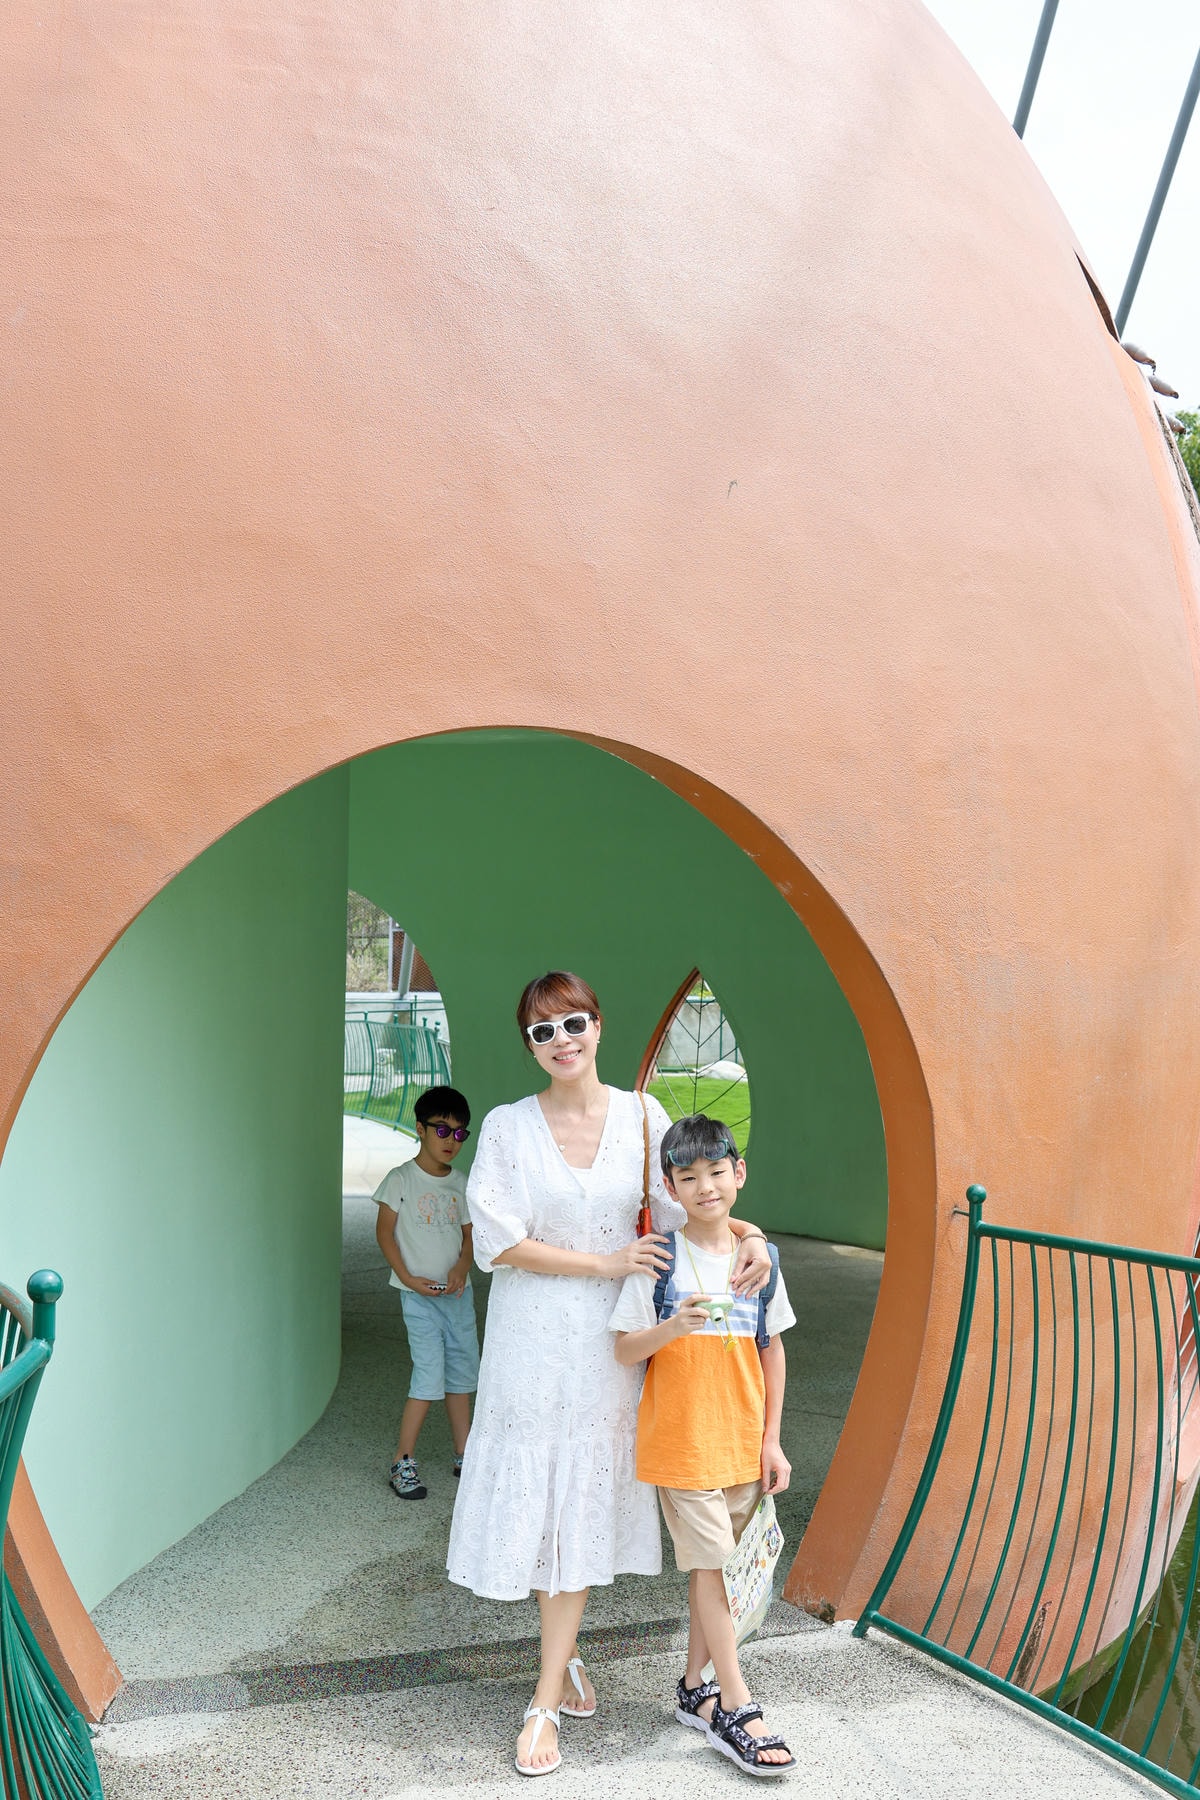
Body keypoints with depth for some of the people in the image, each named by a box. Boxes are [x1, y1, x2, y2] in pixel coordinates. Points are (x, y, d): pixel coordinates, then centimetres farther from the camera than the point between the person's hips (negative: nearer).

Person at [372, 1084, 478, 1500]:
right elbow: (384, 1233, -6)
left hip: (457, 1291, 6)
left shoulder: (459, 1184, 8)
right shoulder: (401, 1179, -7)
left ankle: (464, 1455, 25)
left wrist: (462, 1267, -7)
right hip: (419, 1294, -6)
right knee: (430, 1376, -10)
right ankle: (403, 1462, 2)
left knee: (462, 1372, 11)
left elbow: (468, 1234, 12)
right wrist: (409, 1278, -13)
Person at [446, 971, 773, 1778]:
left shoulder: (641, 1115, -1)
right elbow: (499, 1242, -10)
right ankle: (566, 1657, 33)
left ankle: (546, 1698, 18)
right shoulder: (508, 1127, -6)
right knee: (540, 1496, 7)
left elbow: (685, 1204, 1)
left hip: (609, 1340, 1)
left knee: (586, 1504, 6)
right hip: (533, 1339, -1)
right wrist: (605, 1263, -14)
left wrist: (750, 1234, -18)